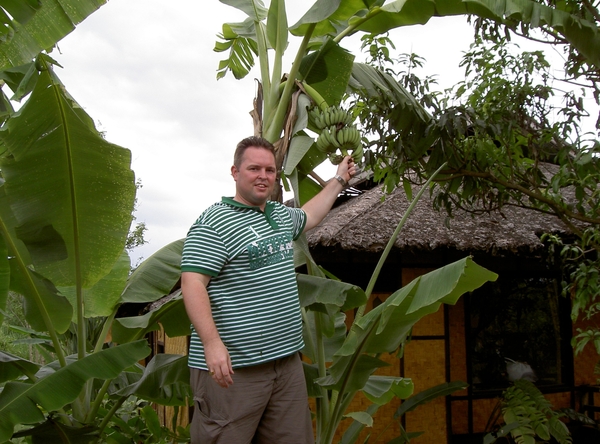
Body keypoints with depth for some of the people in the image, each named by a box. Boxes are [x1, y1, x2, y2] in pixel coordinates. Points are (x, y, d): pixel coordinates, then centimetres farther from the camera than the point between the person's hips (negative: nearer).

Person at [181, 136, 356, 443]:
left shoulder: (281, 215, 16)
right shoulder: (214, 222, -11)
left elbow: (309, 215, 39)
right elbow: (192, 284, -18)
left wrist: (339, 180, 44)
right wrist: (212, 343, -28)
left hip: (287, 360, 8)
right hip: (231, 367, -8)